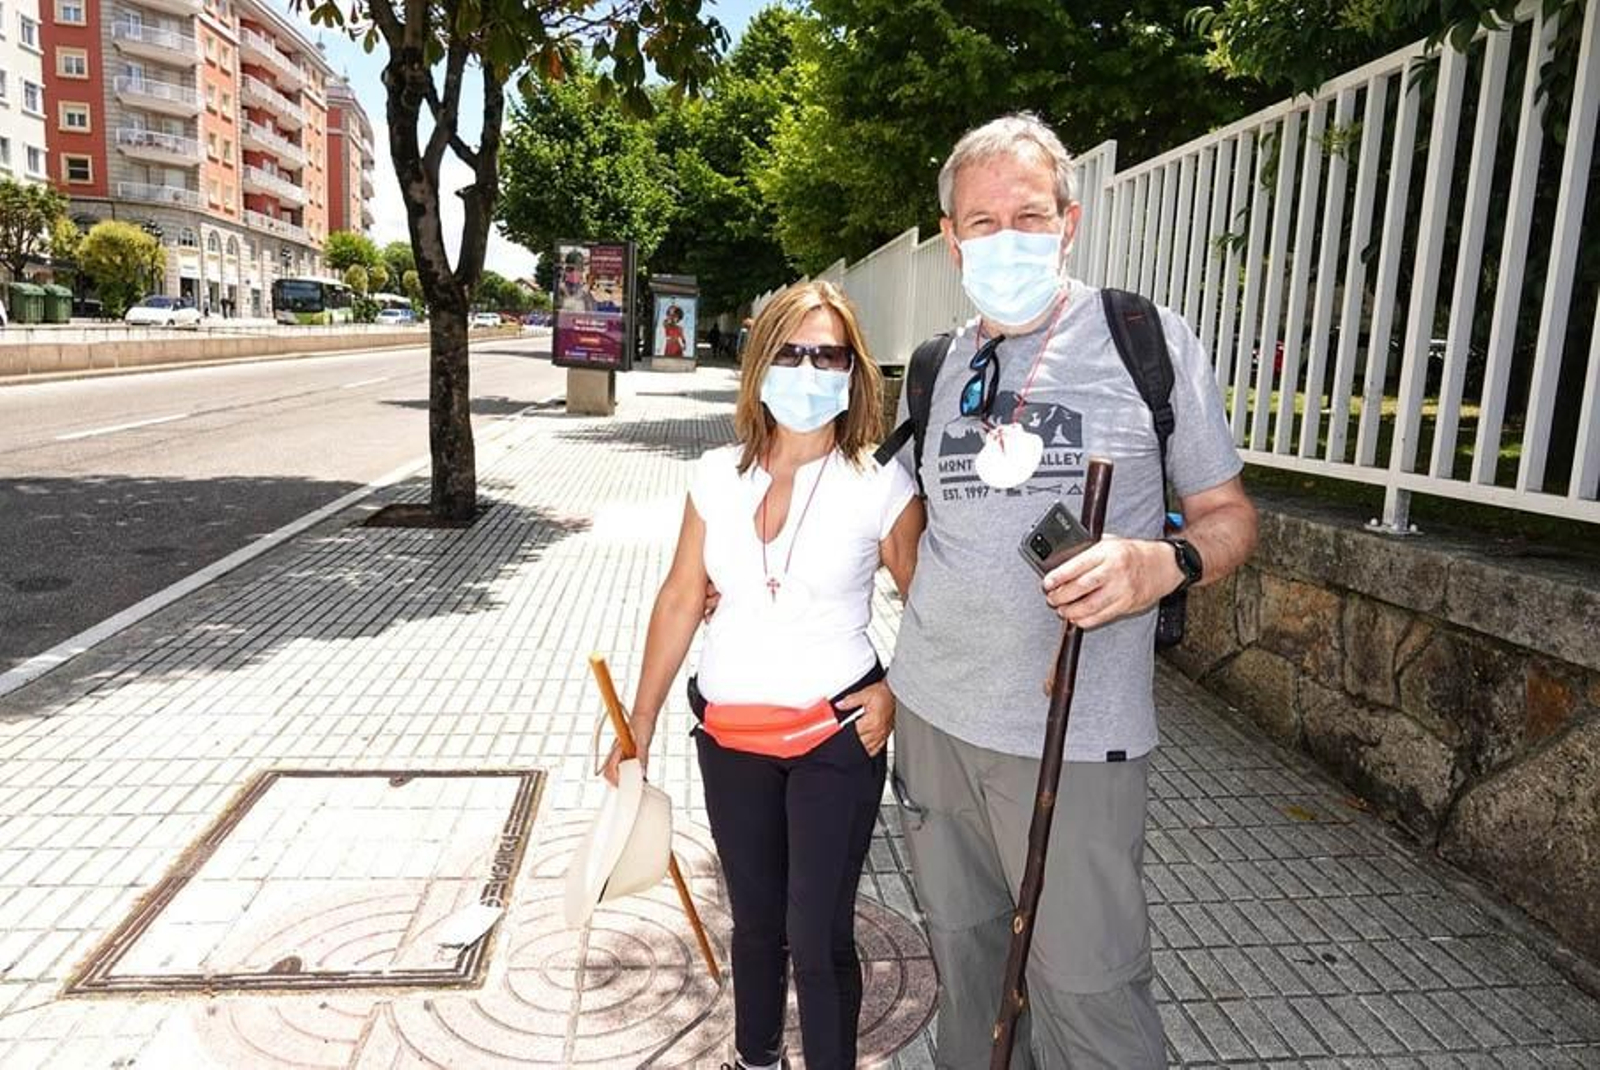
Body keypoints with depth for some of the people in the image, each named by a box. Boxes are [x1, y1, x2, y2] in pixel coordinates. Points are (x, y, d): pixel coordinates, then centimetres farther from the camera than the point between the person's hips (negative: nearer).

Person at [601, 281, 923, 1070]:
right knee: (754, 919, 20)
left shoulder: (881, 485, -11)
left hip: (836, 736, -3)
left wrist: (894, 692, -13)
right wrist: (640, 727, 7)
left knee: (817, 934, 3)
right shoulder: (717, 476, -2)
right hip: (729, 734, 4)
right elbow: (679, 601, 4)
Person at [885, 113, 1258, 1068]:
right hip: (932, 711, 5)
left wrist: (1167, 563, -21)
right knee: (963, 952, 18)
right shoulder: (937, 368, 9)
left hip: (1075, 735, -4)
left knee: (1087, 986, 1)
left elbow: (1229, 514, -1)